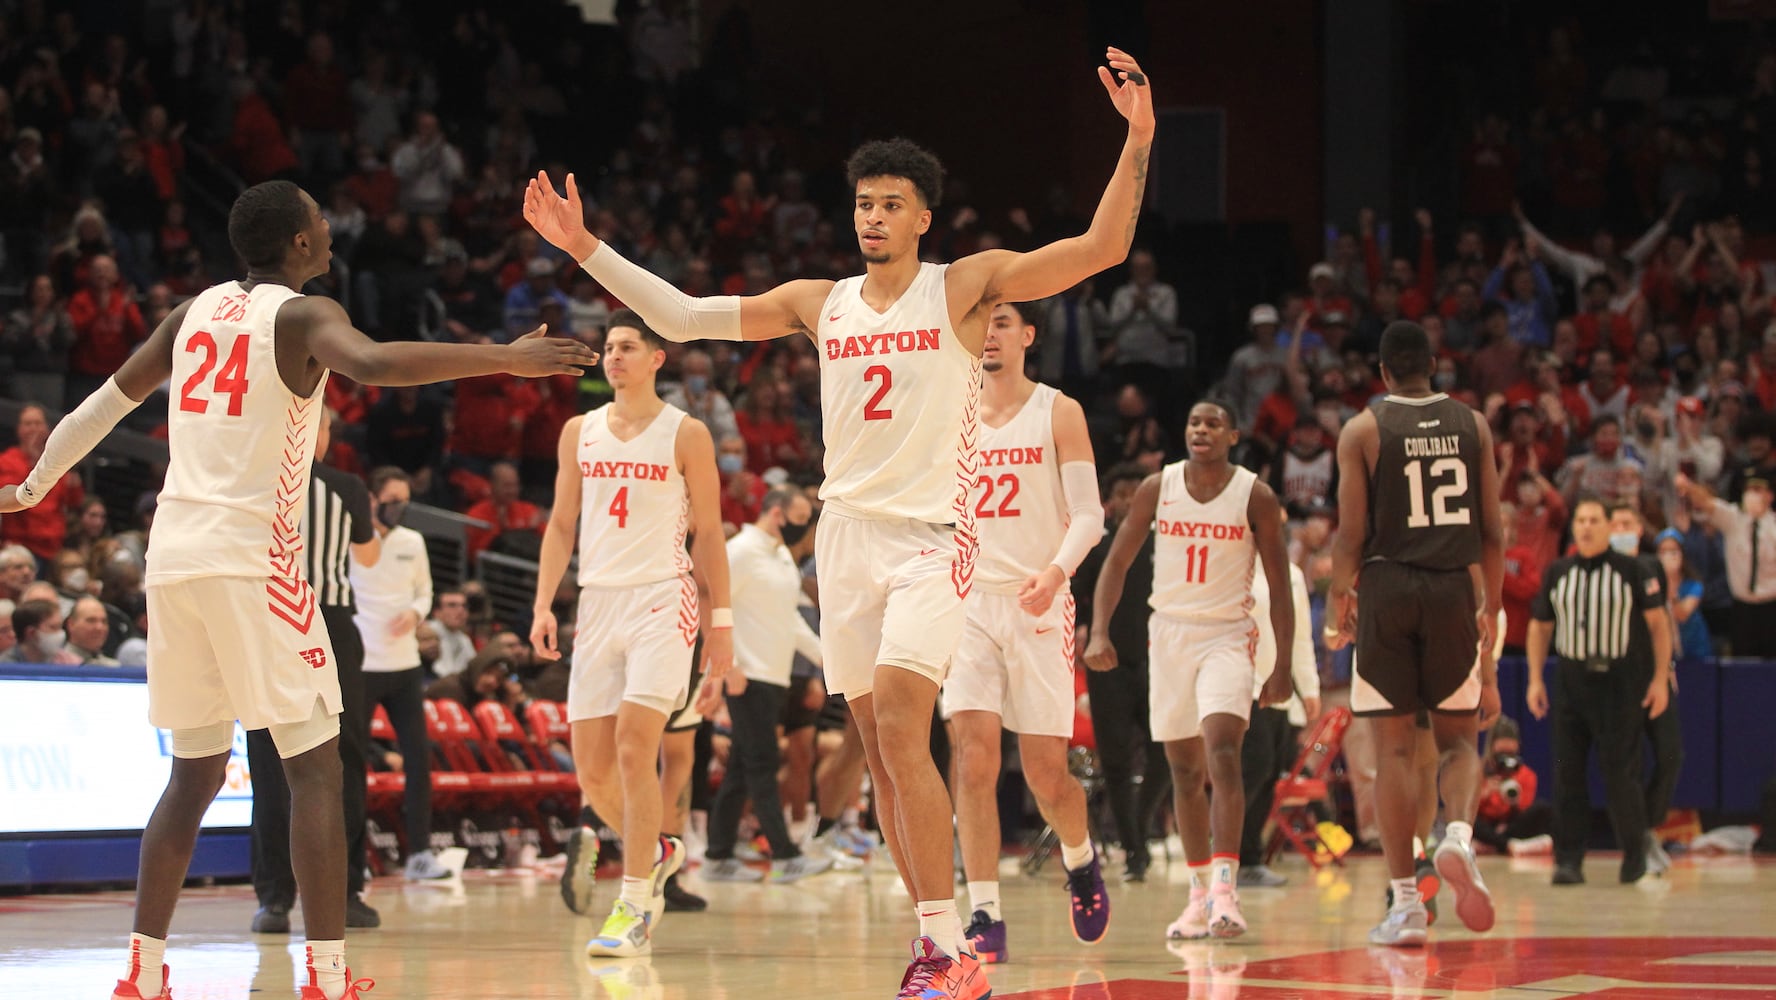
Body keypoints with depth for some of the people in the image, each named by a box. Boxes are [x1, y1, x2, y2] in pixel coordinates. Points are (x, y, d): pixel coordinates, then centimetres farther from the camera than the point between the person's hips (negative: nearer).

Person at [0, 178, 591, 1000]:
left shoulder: (195, 311, 16)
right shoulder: (304, 316, -3)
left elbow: (104, 404, 24)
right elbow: (373, 362, -26)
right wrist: (507, 359, -28)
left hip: (175, 559, 7)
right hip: (254, 561, -7)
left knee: (195, 774, 16)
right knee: (315, 770, -5)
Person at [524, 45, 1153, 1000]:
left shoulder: (967, 285, -1)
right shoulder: (818, 304, 11)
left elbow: (1101, 248, -9)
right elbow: (681, 317, 11)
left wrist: (1137, 139, -21)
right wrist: (585, 248, 5)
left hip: (932, 536, -6)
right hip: (847, 533, 6)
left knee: (899, 726, -21)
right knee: (880, 750, 5)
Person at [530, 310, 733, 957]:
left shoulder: (685, 435, 1)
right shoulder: (580, 432, 12)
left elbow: (708, 534, 2)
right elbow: (561, 524, 14)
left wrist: (722, 623, -2)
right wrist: (543, 604, 2)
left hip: (662, 599, -5)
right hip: (597, 601, 5)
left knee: (634, 746, -18)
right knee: (592, 769, 1)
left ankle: (634, 909, -13)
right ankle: (657, 852, 29)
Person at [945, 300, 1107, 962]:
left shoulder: (1058, 413, 1)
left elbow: (1088, 513, -5)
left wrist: (1056, 571, -23)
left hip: (1038, 604, -2)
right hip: (967, 602, 2)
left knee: (1047, 772, 0)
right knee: (974, 758, -13)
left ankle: (1080, 859, 33)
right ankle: (985, 918, -12)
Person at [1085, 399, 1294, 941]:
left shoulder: (1255, 496, -6)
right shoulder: (1157, 488, 0)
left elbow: (1280, 587, -2)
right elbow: (1116, 562, 6)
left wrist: (1283, 667, -5)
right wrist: (1099, 632, -7)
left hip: (1228, 636, -3)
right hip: (1169, 632, 3)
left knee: (1222, 753, -22)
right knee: (1184, 770, 8)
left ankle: (1225, 887, -27)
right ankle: (1200, 895, 19)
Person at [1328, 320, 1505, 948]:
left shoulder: (1362, 430, -1)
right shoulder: (1471, 425, 6)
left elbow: (1352, 534, -6)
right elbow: (1493, 531, 5)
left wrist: (1339, 601, 7)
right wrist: (1492, 608, 14)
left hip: (1388, 588, -2)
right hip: (1453, 589, 2)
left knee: (1394, 749, 3)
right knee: (1458, 738, 14)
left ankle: (1406, 903, 1)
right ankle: (1459, 836, -16)